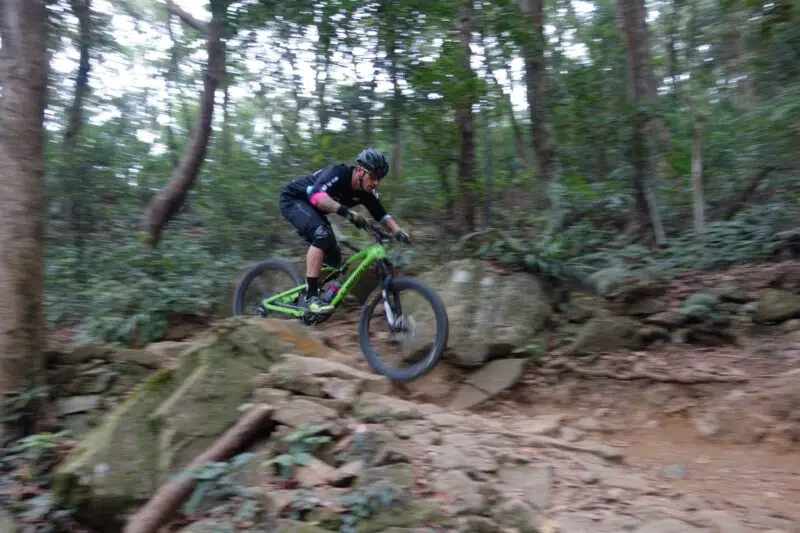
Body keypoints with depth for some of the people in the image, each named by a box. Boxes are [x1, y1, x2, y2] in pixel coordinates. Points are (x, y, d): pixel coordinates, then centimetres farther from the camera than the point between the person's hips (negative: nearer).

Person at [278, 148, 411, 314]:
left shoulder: (366, 192, -10)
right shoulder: (338, 173, -32)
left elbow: (381, 215, -4)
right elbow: (316, 196, -48)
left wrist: (398, 231, -23)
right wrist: (347, 212, -58)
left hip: (312, 208, 8)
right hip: (293, 199, -8)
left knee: (334, 257, 2)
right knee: (322, 234, -32)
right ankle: (311, 297, -31)